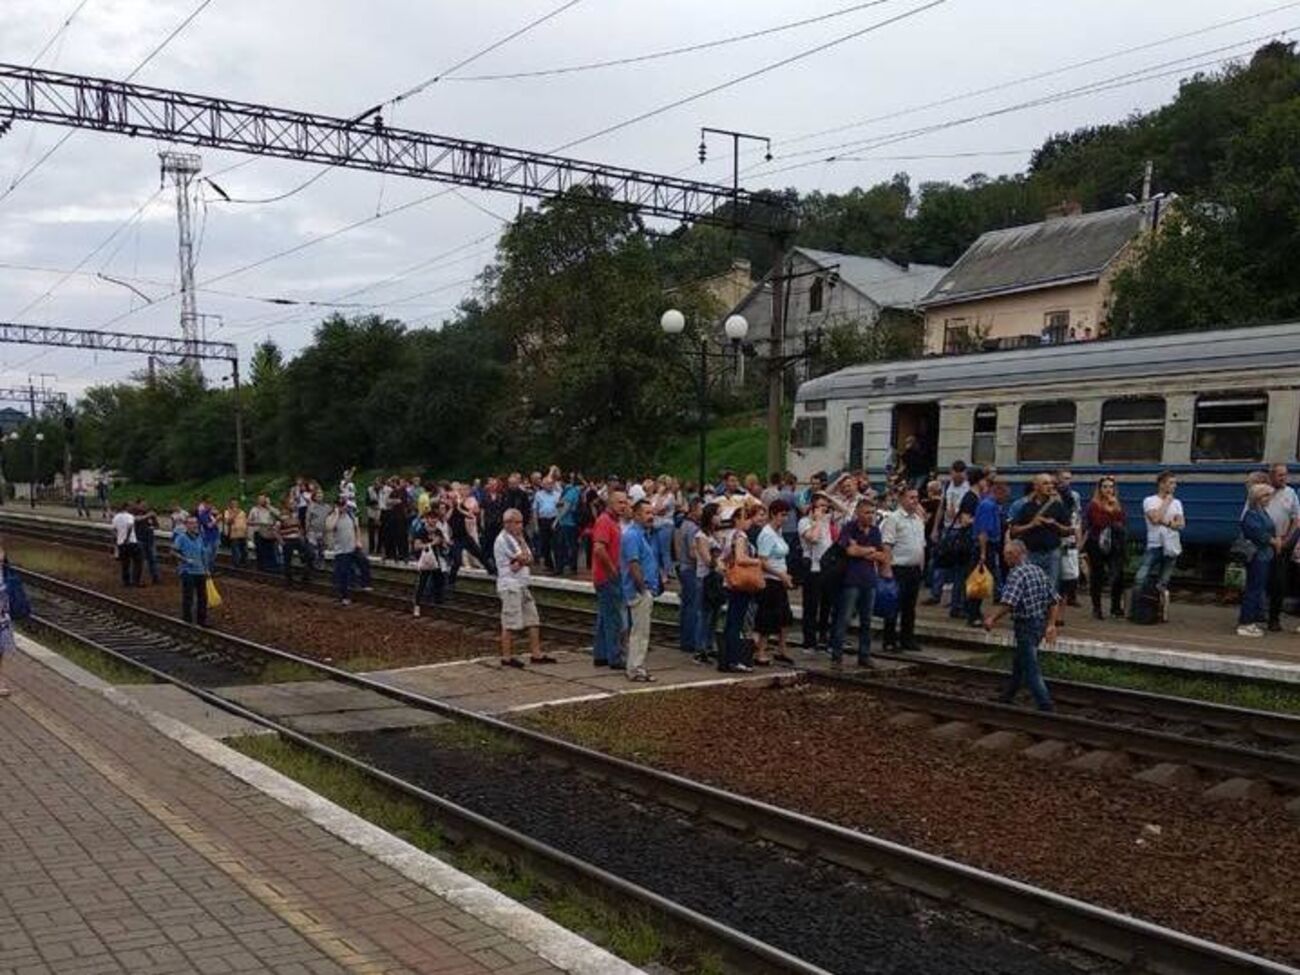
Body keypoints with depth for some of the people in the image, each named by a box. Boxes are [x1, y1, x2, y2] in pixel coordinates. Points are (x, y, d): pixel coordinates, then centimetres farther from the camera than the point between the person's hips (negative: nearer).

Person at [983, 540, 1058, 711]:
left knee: (1030, 669, -3)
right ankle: (1007, 698, 35)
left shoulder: (1016, 573, -17)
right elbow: (1055, 600, 10)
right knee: (1019, 664, 22)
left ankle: (1045, 707, -4)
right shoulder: (1039, 570, 9)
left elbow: (1008, 603, -29)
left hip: (1026, 625, -9)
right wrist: (1051, 624, 11)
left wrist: (992, 618, -17)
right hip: (1040, 624, 9)